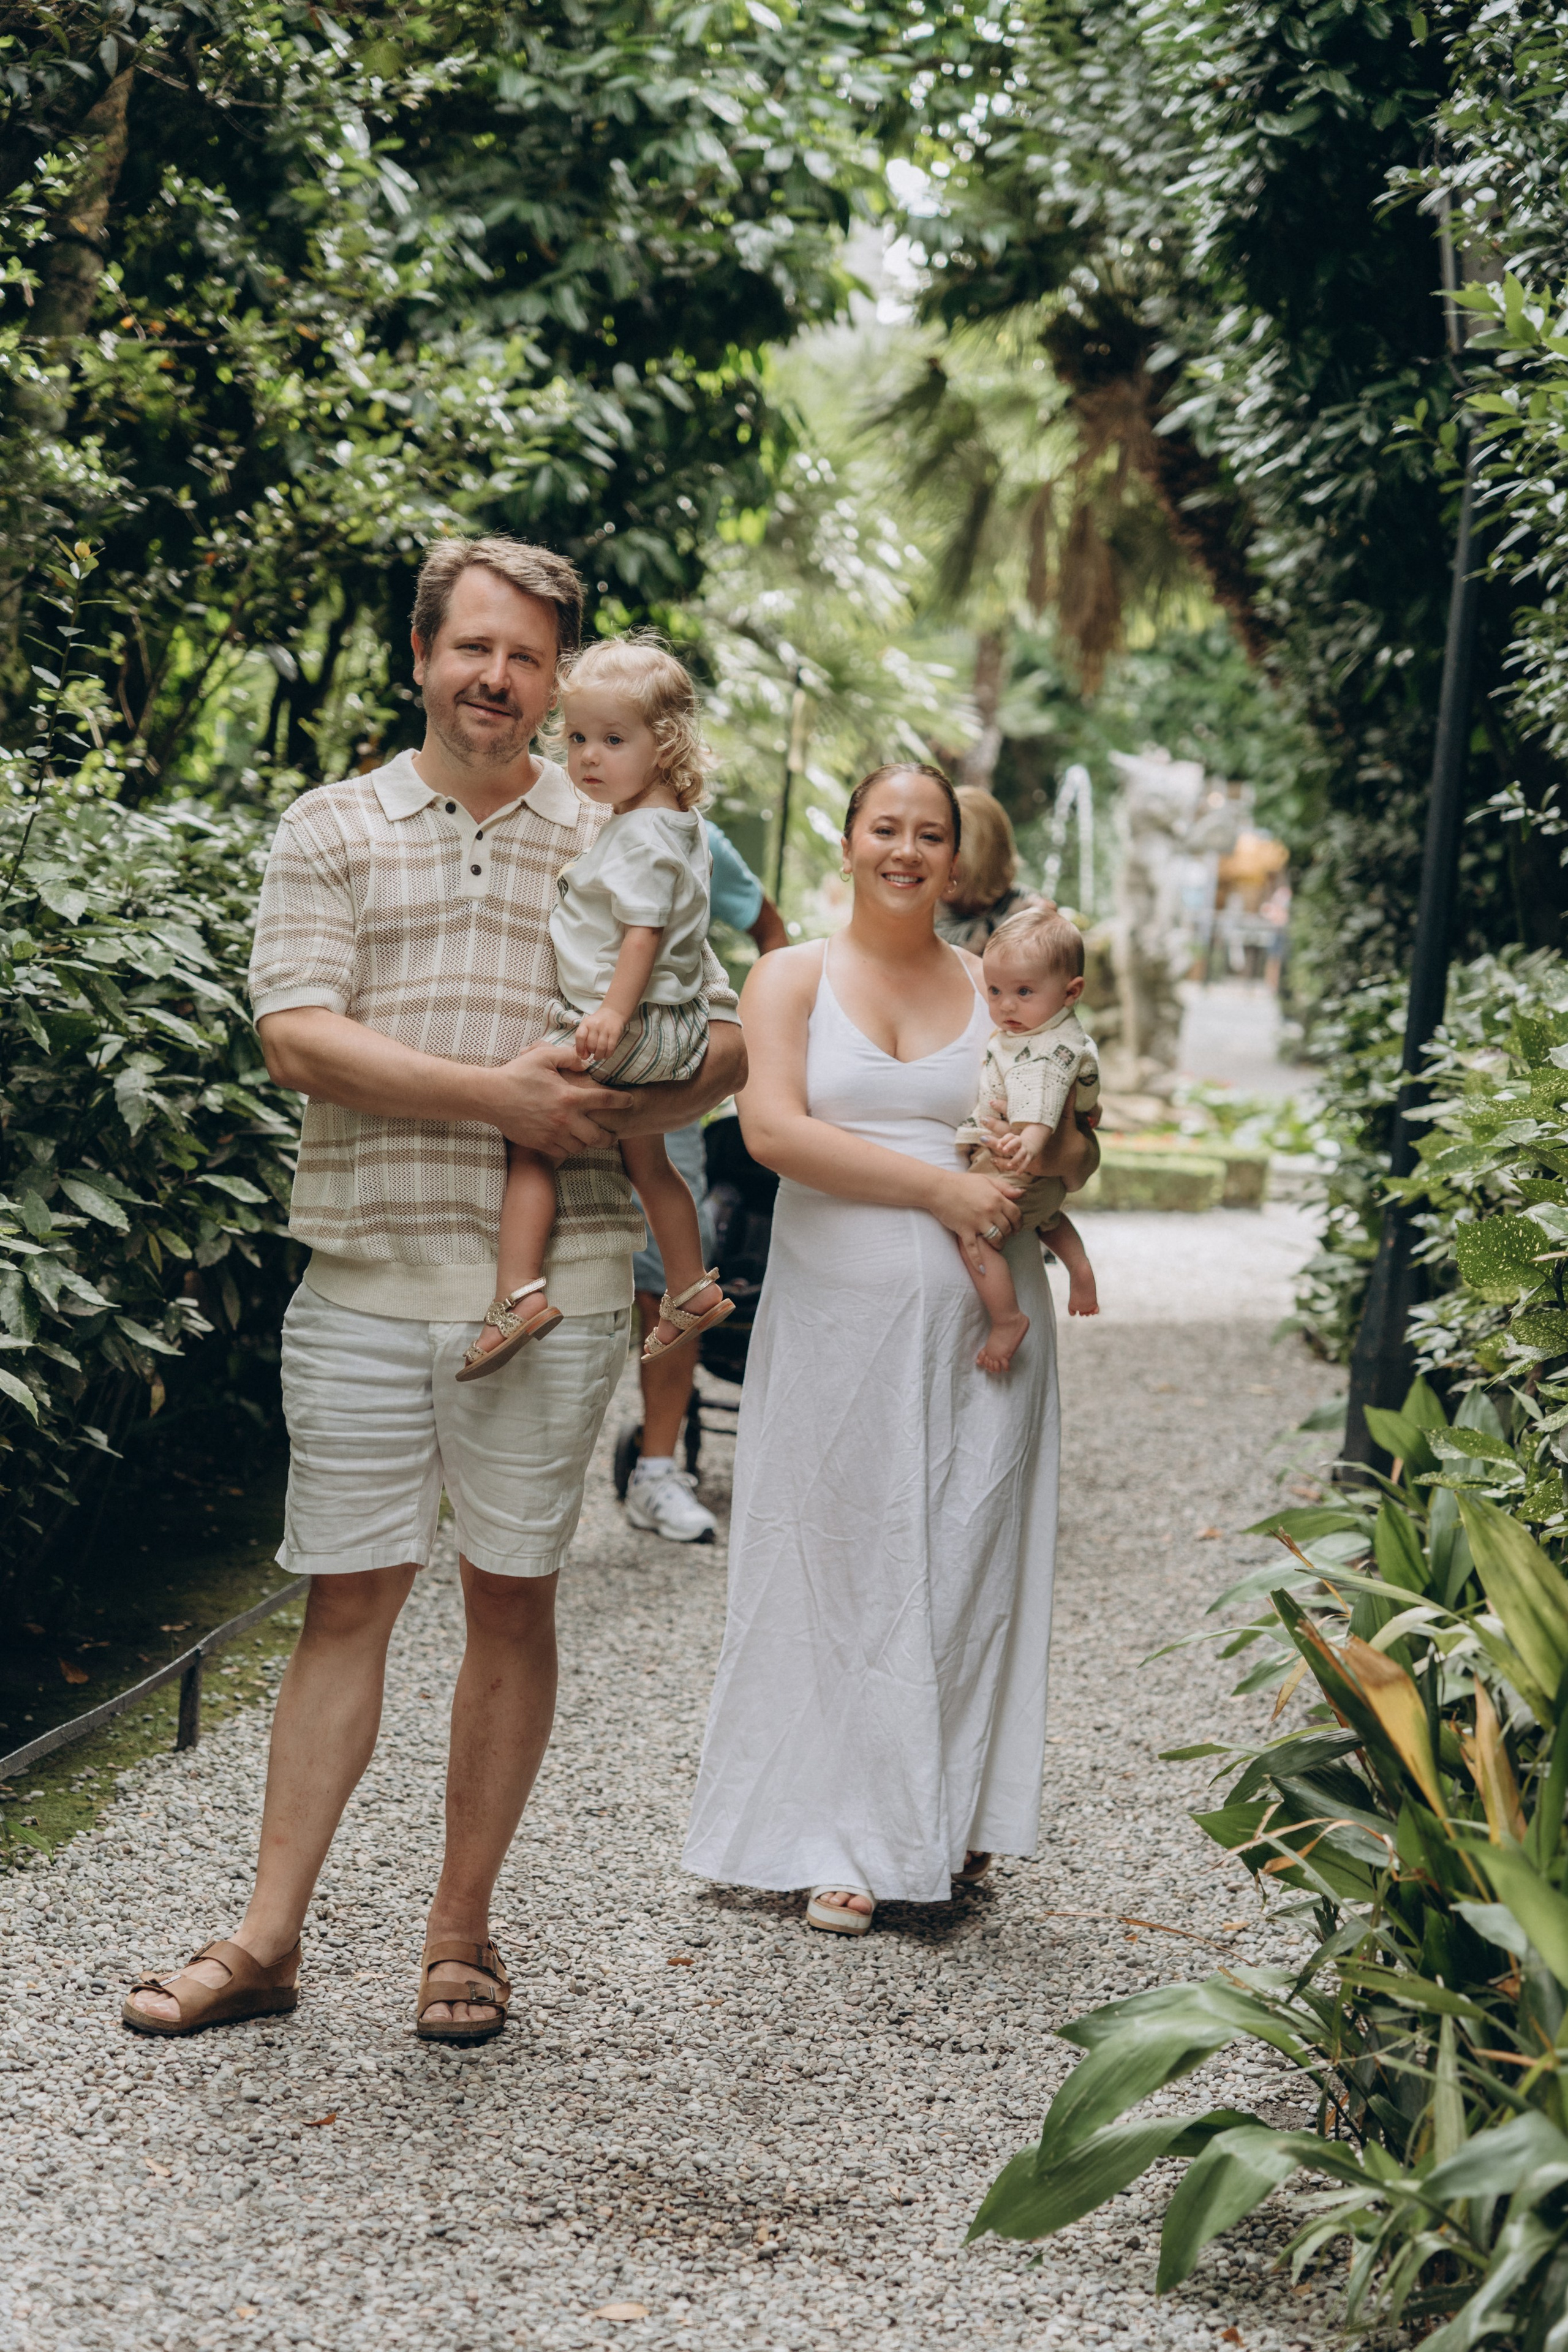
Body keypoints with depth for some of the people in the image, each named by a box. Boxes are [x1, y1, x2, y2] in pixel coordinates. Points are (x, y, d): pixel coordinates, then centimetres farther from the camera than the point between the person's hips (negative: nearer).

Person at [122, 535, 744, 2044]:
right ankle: (267, 1938, 11)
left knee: (511, 1596, 6)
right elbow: (296, 1036, -6)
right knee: (347, 1597, 3)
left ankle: (460, 1932, 17)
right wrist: (496, 1096, -15)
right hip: (364, 1278, -1)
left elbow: (721, 1041, 8)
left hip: (552, 1284, 1)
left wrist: (606, 1116, -12)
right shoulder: (331, 831, 6)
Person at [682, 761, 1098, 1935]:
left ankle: (949, 1828, 12)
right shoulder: (791, 978, 6)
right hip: (838, 1320, -1)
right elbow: (773, 1128, -10)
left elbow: (1079, 1144, 15)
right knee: (838, 1566, 1)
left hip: (977, 1323, 1)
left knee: (964, 1565, 1)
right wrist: (940, 1186, -15)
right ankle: (843, 1845, 10)